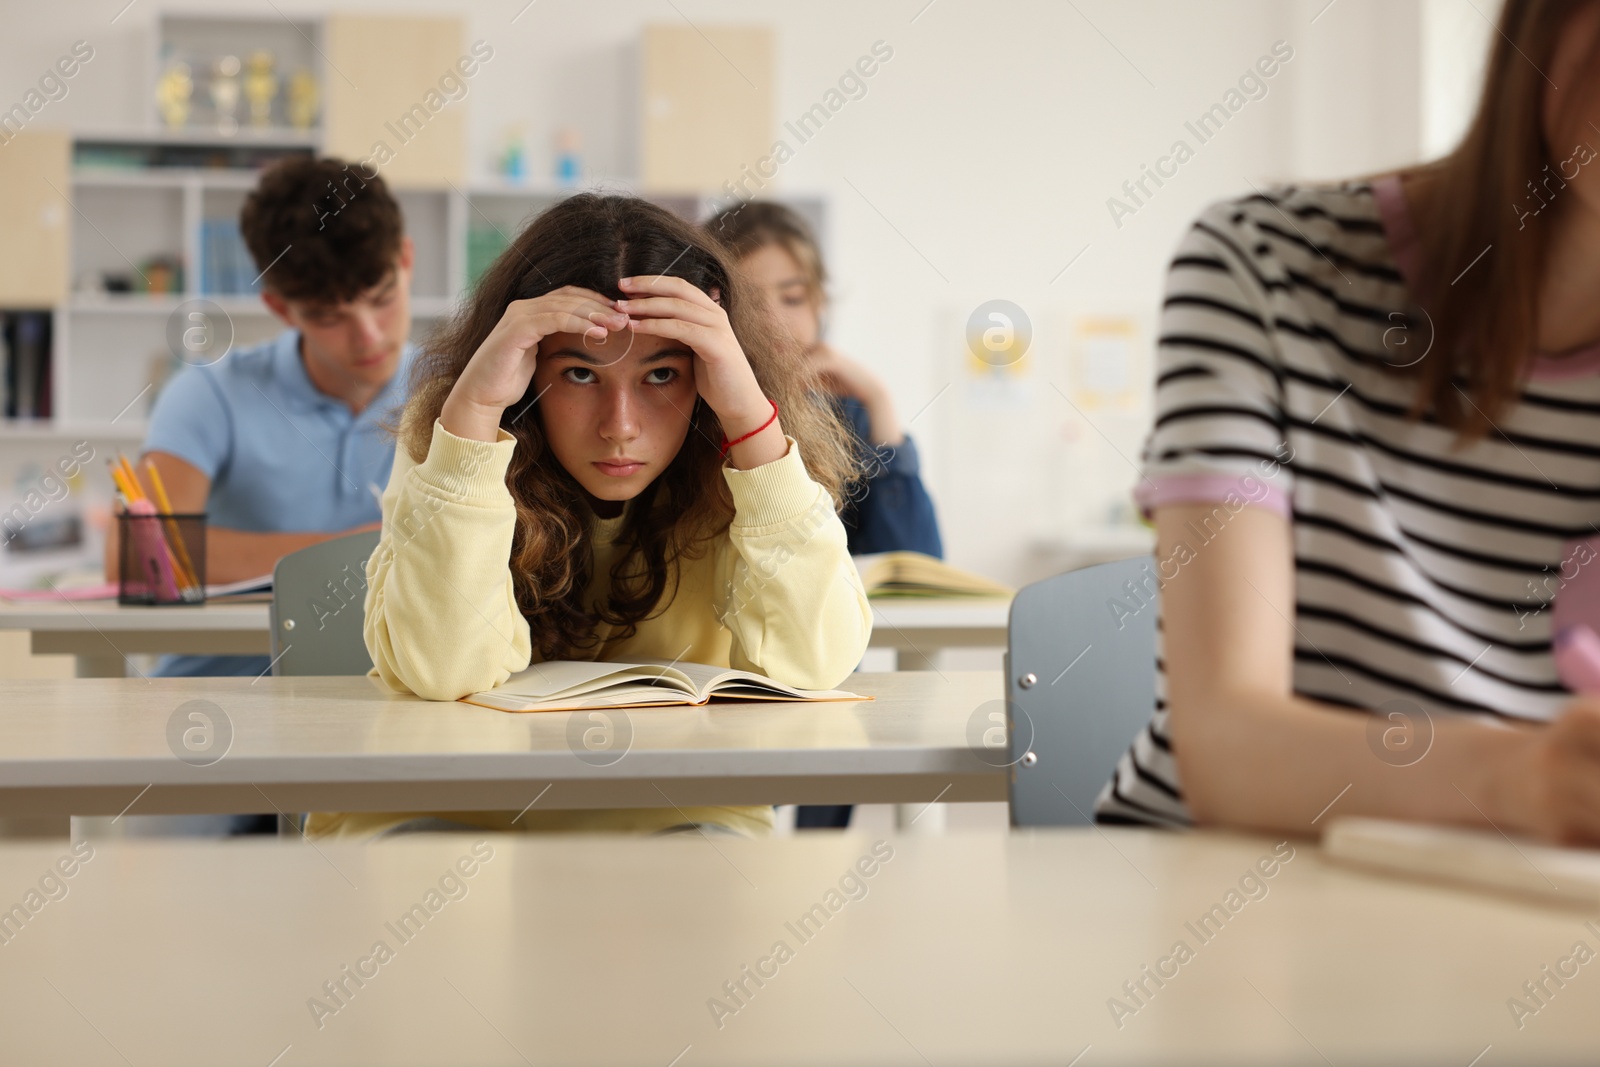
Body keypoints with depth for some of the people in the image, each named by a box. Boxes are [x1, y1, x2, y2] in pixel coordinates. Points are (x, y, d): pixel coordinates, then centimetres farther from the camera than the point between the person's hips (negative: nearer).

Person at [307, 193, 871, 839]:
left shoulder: (730, 468, -8)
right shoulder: (443, 437, -10)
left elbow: (811, 663, -23)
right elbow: (443, 669, -25)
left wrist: (749, 413, -29)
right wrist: (473, 408, -30)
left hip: (667, 815, 1)